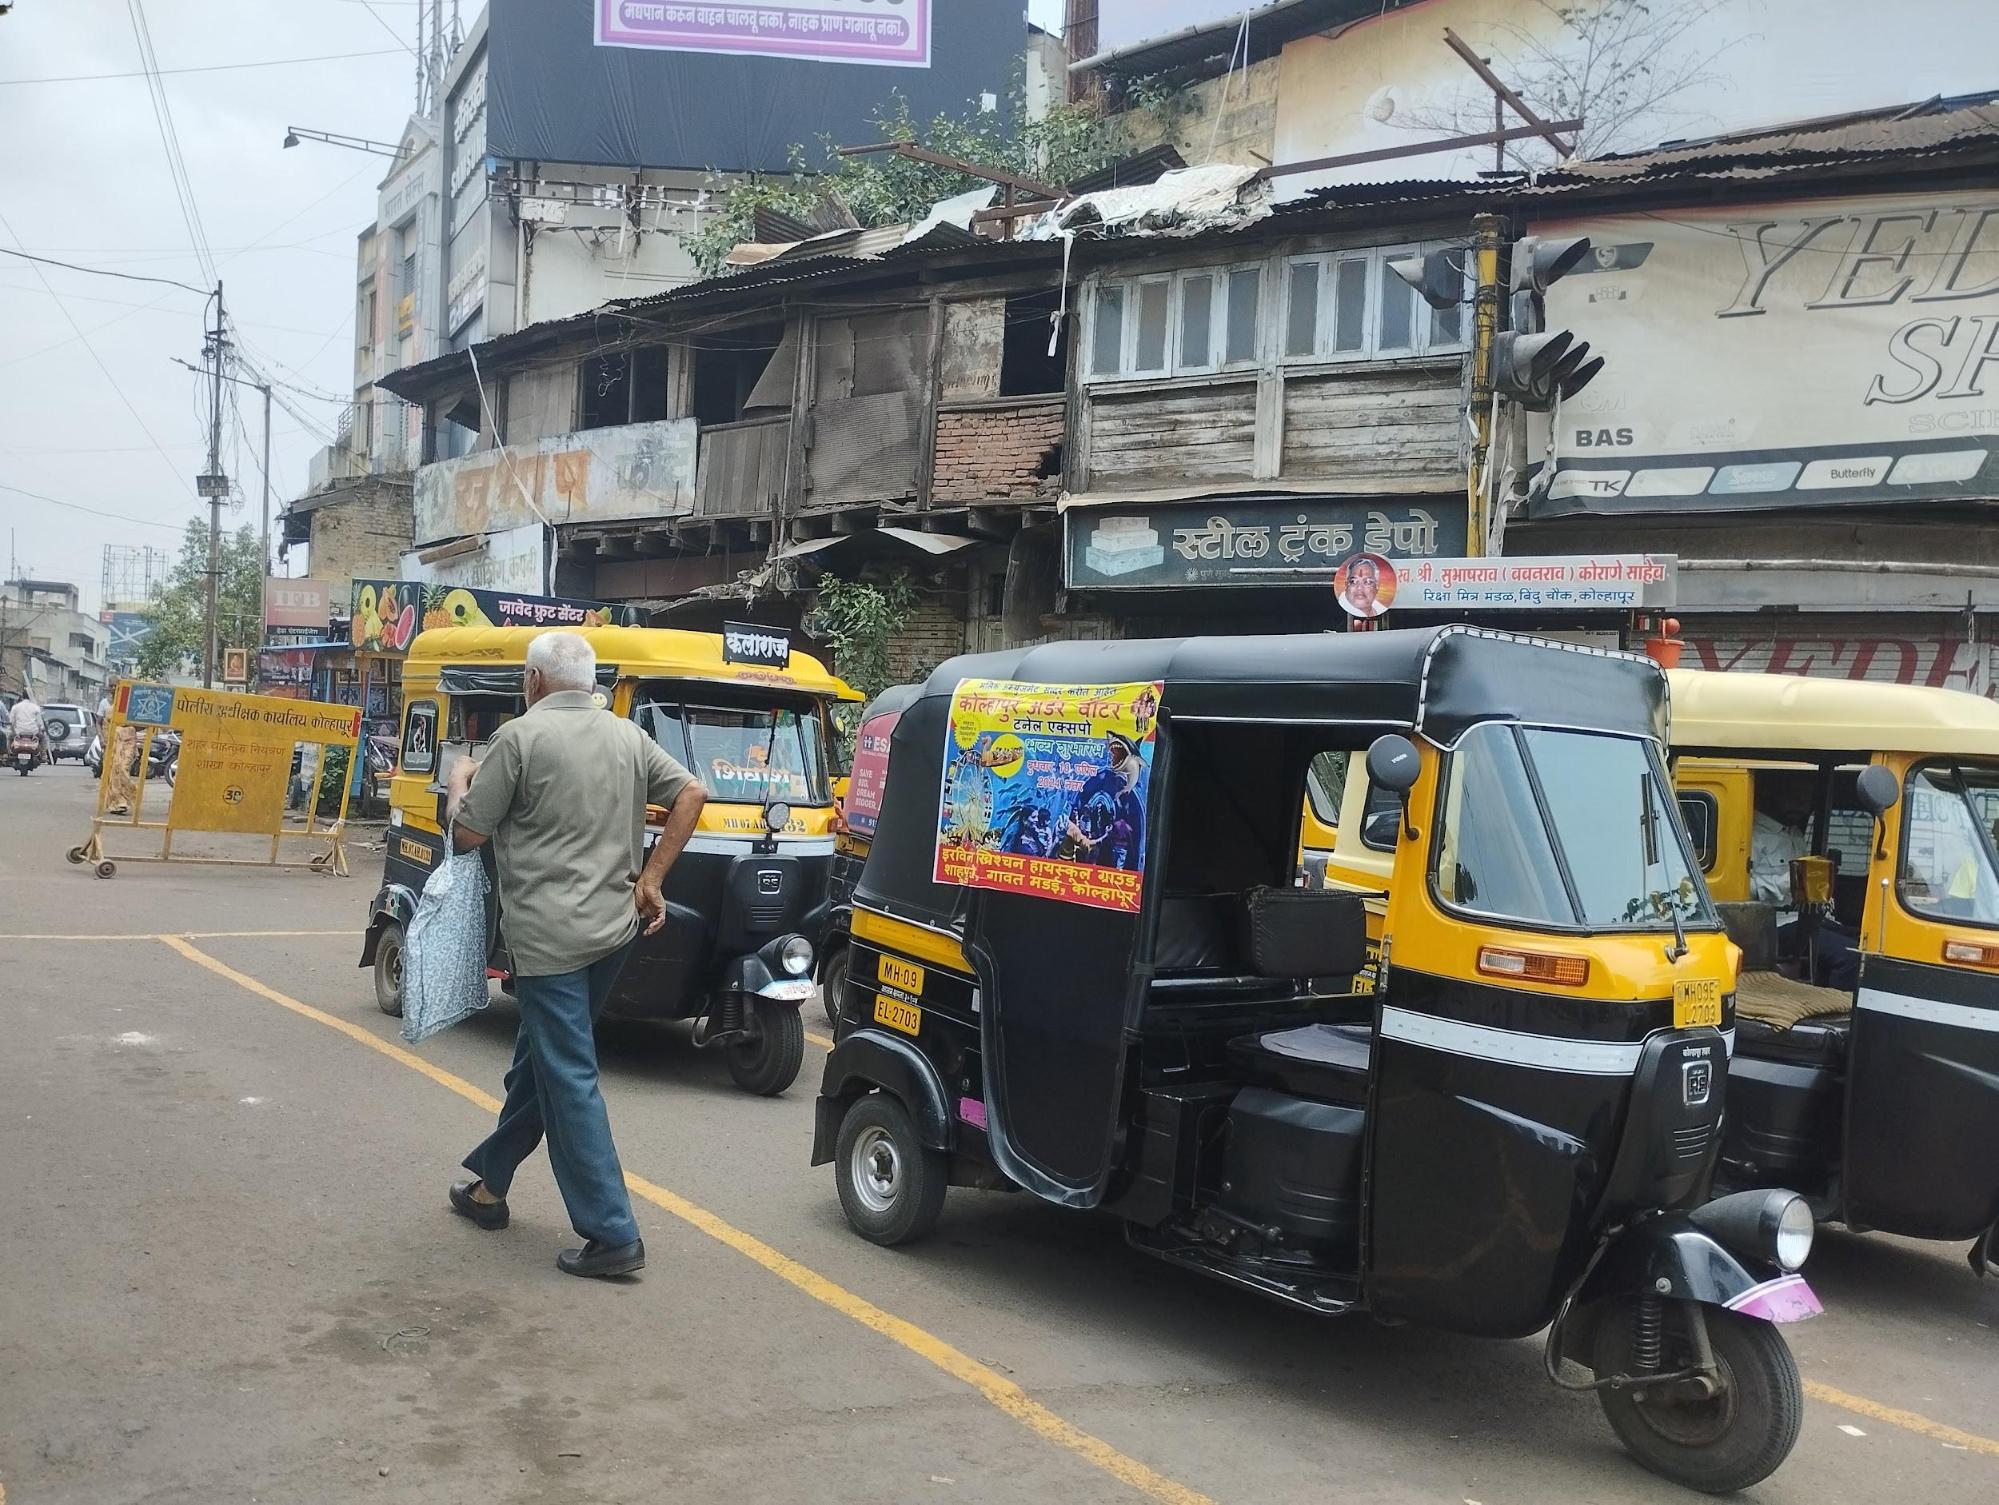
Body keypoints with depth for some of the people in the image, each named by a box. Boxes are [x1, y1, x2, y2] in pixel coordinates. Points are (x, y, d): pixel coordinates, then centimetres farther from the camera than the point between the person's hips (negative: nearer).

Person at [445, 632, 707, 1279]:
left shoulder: (520, 737, -8)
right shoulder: (628, 737, 9)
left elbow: (467, 834, -5)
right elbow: (691, 793, 6)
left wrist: (459, 781, 15)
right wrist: (651, 878, 8)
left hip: (550, 935, -7)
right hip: (615, 927, 7)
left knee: (569, 1080, -3)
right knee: (536, 1060, 21)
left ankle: (614, 1236, -4)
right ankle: (490, 1185, 36)